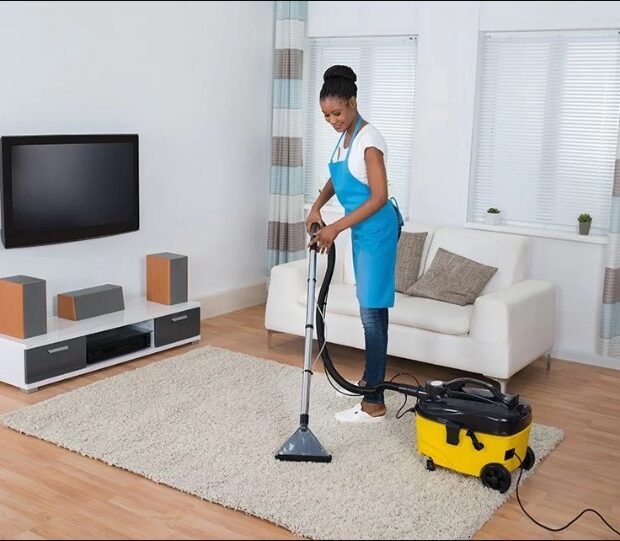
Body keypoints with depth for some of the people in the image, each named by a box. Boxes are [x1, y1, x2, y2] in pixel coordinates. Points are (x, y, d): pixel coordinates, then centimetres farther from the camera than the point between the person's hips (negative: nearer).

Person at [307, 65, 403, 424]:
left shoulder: (368, 139, -20)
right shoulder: (346, 136, 9)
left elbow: (379, 197, -24)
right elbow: (338, 178, 24)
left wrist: (336, 228, -25)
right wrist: (317, 206, 7)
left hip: (377, 230, -10)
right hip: (363, 229, 10)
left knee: (372, 311, -10)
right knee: (371, 308, 19)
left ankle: (374, 404, -6)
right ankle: (373, 377, 34)